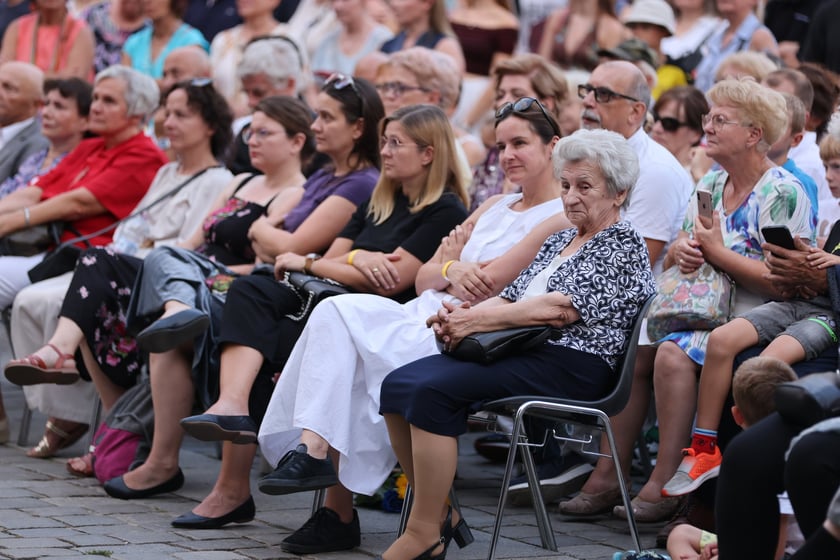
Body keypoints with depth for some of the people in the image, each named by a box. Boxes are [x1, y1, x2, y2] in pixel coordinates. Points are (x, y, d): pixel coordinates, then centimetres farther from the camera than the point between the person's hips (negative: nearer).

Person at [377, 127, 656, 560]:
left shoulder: (625, 246, -2)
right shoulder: (559, 240, 25)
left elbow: (563, 308, -14)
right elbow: (511, 297, 19)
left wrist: (477, 321, -16)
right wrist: (462, 316, -4)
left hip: (571, 365, -9)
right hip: (523, 352, 9)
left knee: (433, 390, -28)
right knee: (398, 384, -12)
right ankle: (439, 512, -5)